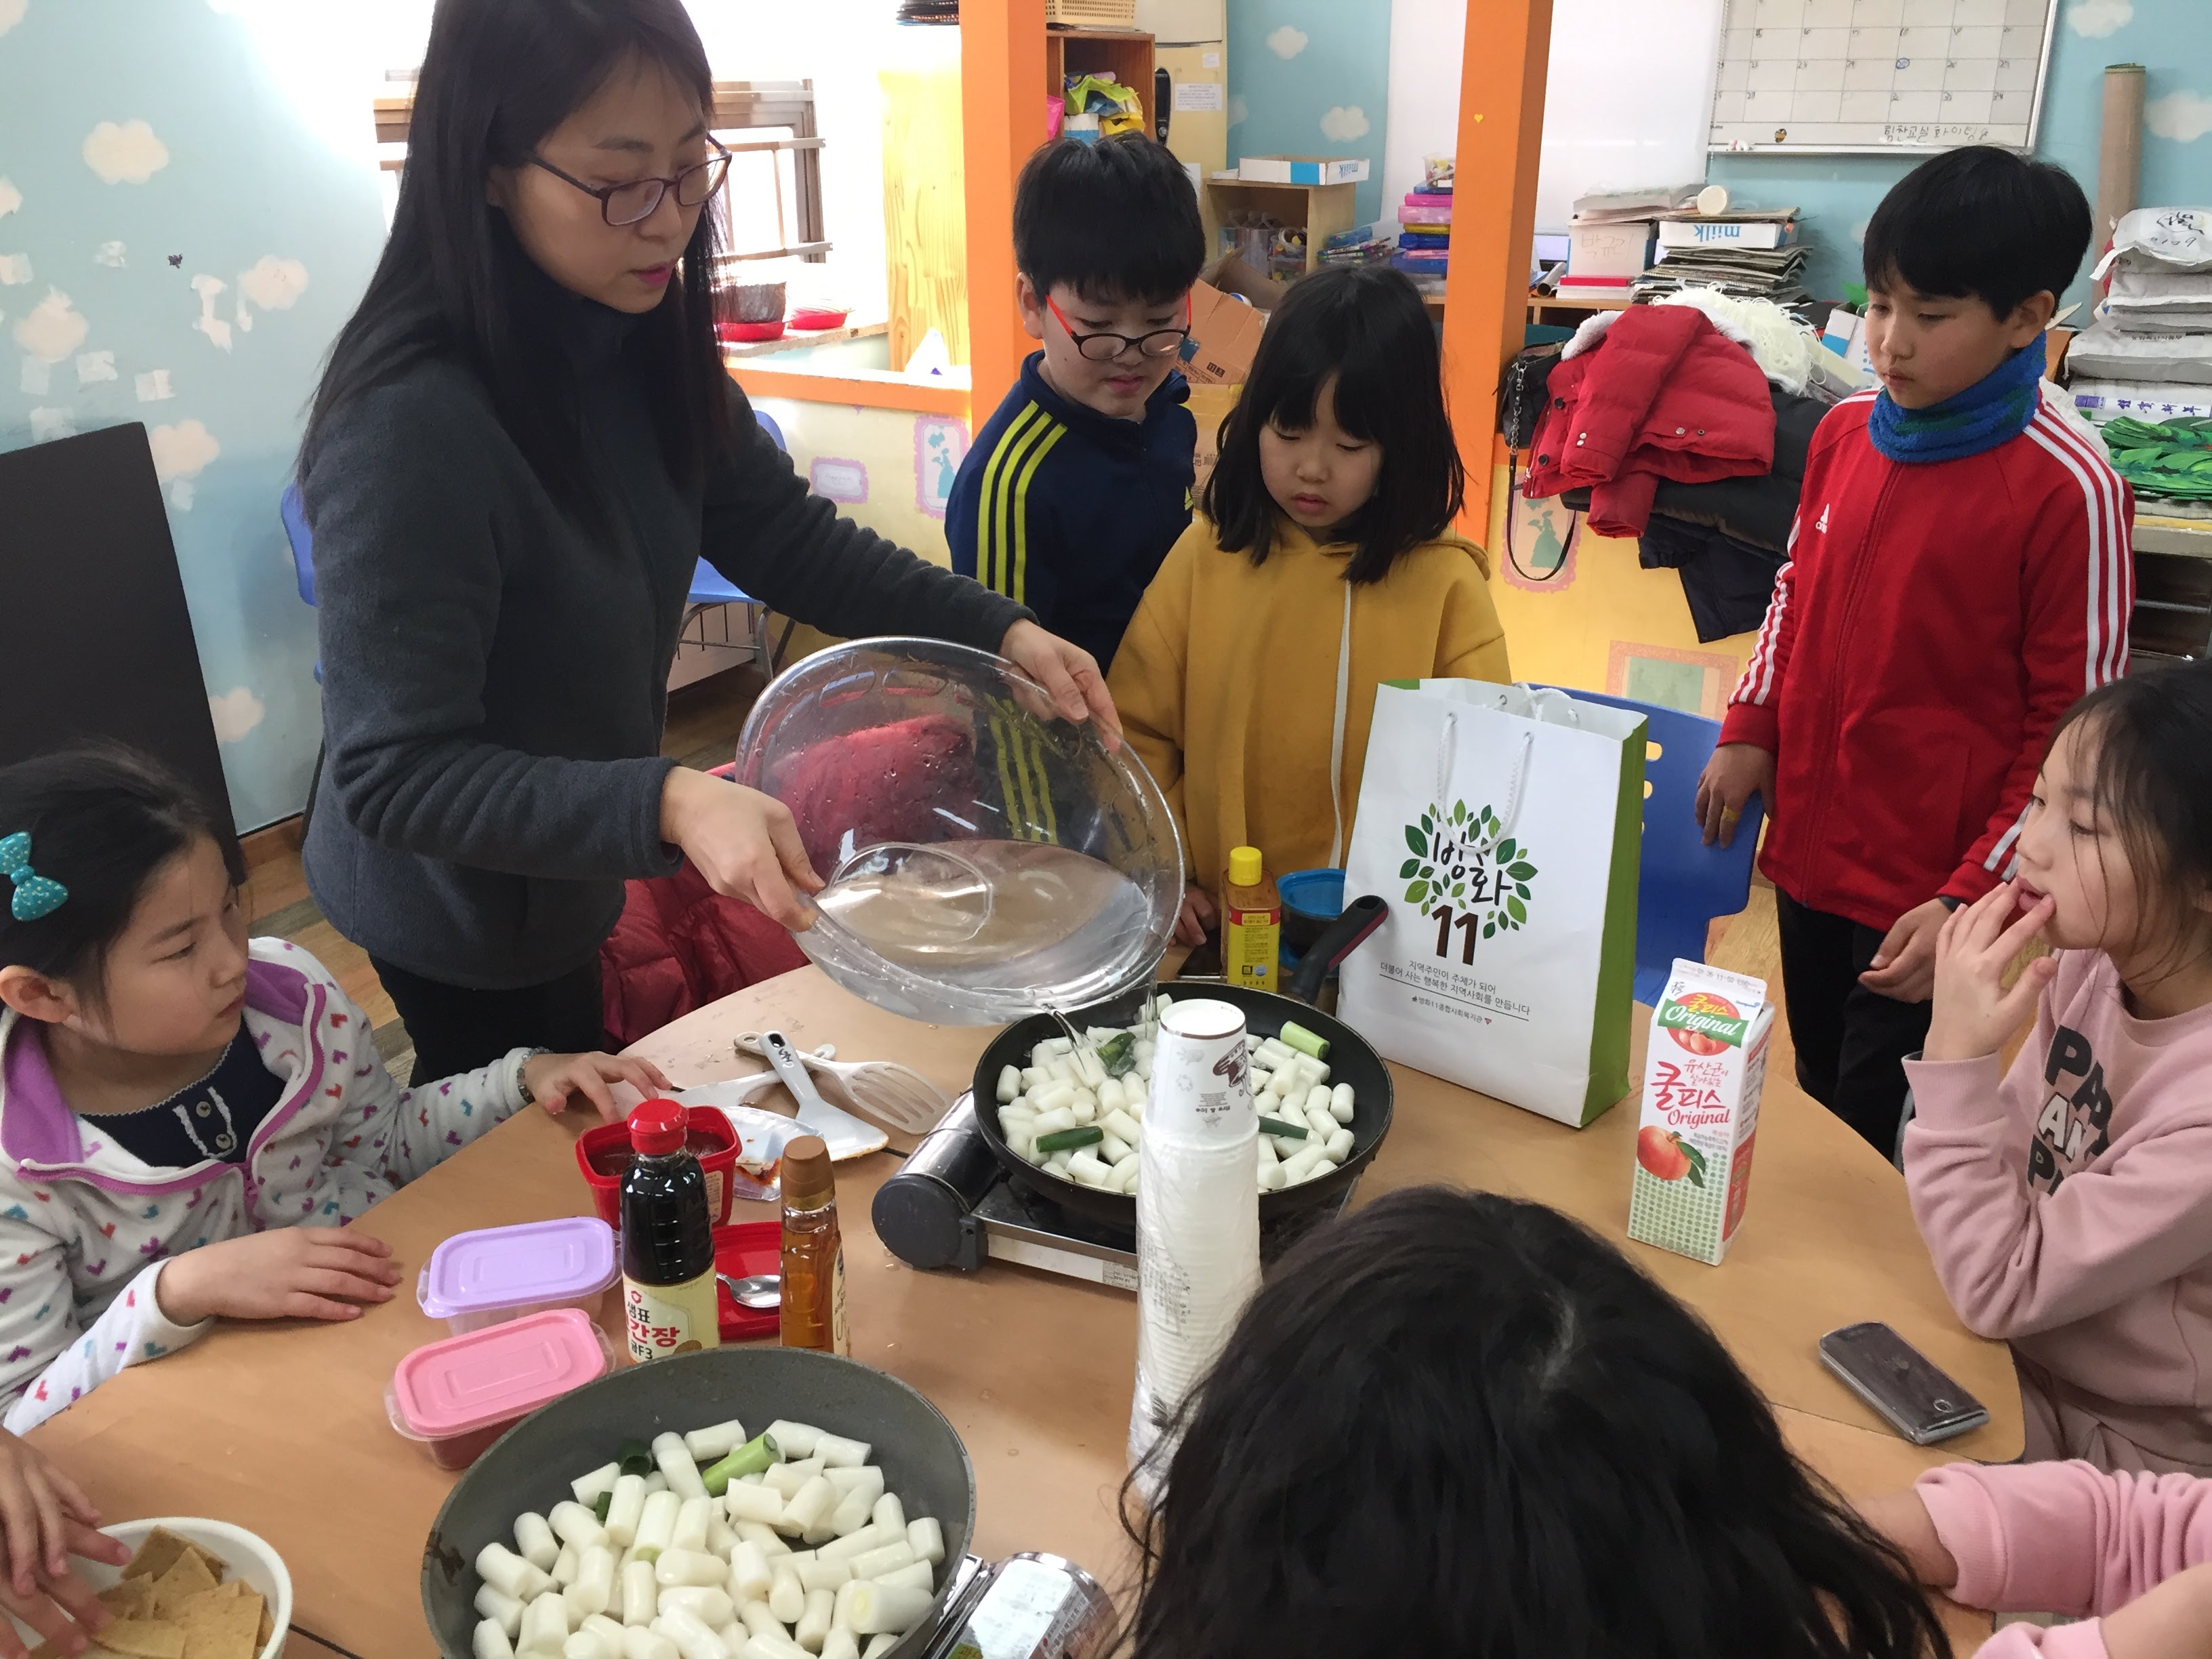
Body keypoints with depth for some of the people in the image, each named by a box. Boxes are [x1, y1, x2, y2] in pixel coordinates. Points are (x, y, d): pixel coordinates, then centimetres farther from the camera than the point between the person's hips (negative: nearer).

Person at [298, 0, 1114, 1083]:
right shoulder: (408, 429, -34)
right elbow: (395, 774, -33)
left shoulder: (639, 344, -11)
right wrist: (665, 805, -46)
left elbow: (786, 535, -3)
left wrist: (997, 630, -15)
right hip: (460, 912, -7)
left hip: (559, 874, 7)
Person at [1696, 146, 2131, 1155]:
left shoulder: (2068, 492, -16)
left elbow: (2075, 728, -12)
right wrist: (1751, 732, 5)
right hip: (1807, 851, 6)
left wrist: (1970, 899, -14)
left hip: (1926, 892, -6)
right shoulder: (1845, 434, 1)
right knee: (1813, 1110, 21)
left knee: (1872, 1144, 3)